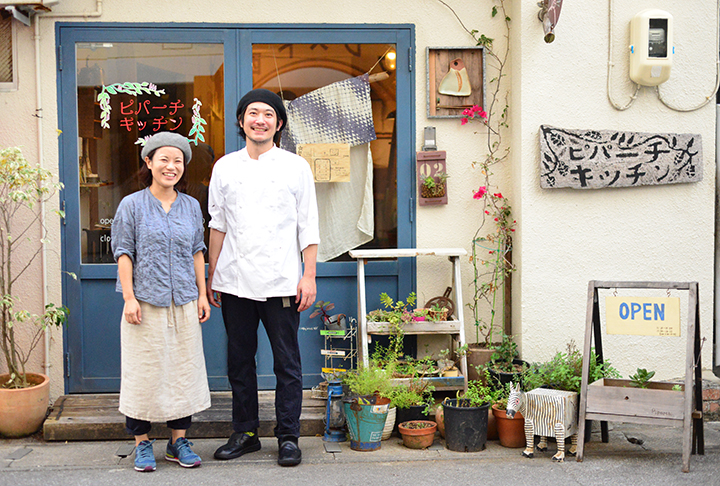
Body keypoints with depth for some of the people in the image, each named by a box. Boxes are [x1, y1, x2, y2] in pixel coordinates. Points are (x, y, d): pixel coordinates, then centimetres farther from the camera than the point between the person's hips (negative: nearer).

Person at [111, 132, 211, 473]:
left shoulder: (191, 207, 10)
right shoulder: (132, 205, 0)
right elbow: (124, 253, -2)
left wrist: (202, 294, 8)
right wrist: (129, 298, -8)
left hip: (184, 303, 3)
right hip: (146, 303, -3)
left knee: (184, 369, 6)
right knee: (144, 371, 0)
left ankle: (178, 440, 18)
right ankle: (142, 443, 13)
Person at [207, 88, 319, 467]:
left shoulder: (296, 167, 3)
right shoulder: (225, 167, 9)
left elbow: (308, 227, 3)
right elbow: (217, 225, 14)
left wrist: (309, 276, -4)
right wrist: (211, 276, 11)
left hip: (281, 281, -2)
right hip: (235, 280, 3)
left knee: (287, 363, 2)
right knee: (239, 361, 10)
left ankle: (288, 437, 13)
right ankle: (244, 433, 23)